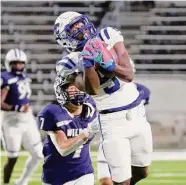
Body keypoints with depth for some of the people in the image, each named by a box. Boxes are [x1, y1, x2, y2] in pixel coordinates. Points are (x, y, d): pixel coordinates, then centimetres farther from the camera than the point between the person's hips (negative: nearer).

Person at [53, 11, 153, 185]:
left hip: (137, 113, 5)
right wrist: (88, 63, -35)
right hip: (112, 121, -5)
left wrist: (108, 65, -28)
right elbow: (92, 90, -23)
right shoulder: (70, 64, -11)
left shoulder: (108, 36, -3)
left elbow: (129, 75, -9)